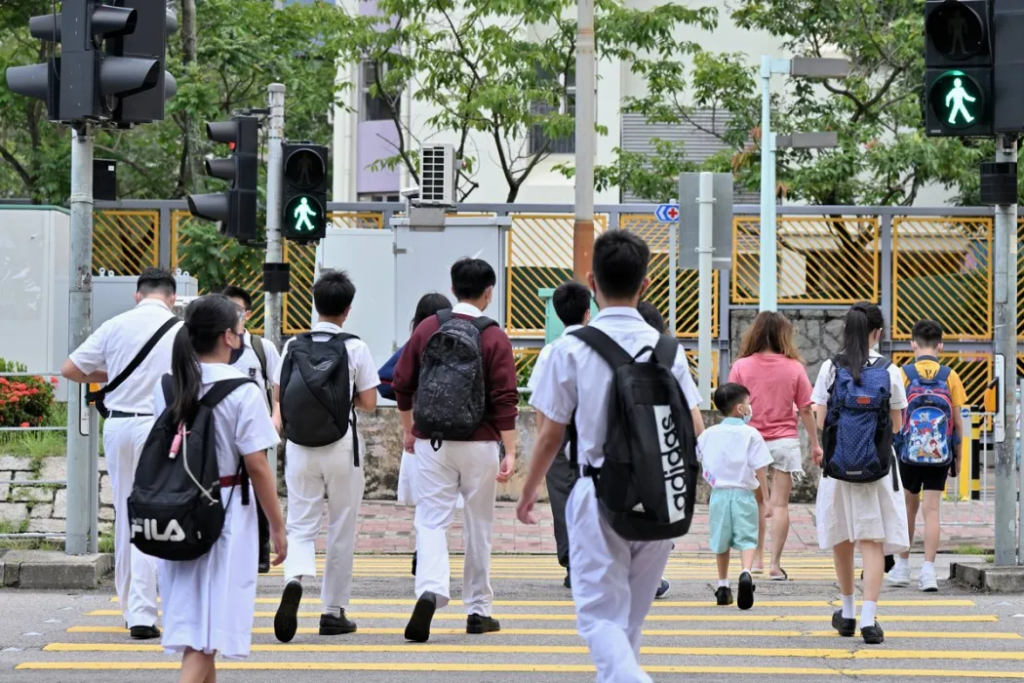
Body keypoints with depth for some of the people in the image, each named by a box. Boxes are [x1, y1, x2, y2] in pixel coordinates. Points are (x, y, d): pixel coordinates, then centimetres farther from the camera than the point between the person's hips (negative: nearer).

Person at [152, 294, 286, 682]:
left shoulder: (166, 387, 3)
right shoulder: (243, 392, -13)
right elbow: (257, 467, -13)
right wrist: (277, 527, -4)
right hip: (224, 513, -6)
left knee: (191, 617, 19)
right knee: (206, 637, -4)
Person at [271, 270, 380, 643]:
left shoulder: (293, 346, 3)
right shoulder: (354, 348, -5)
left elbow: (279, 397, 4)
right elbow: (369, 402, -2)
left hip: (299, 448, 2)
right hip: (341, 447, -2)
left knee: (301, 525, 5)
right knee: (341, 529, 9)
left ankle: (294, 578, -26)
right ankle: (334, 611, 13)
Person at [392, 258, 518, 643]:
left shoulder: (428, 329, 3)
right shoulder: (494, 338, -5)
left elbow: (403, 385, 8)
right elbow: (505, 400, -9)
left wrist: (409, 431, 22)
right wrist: (510, 452, -7)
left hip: (431, 443, 1)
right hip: (479, 444, -1)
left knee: (432, 521, -1)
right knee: (479, 526, 11)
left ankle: (430, 591, -26)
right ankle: (478, 610, 18)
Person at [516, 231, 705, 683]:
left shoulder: (572, 348, -6)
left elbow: (550, 435, -2)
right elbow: (695, 431, 2)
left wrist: (528, 492, 12)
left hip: (599, 494, -3)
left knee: (600, 615, -3)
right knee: (631, 616, 18)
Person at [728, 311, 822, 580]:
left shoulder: (741, 367, -4)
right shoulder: (794, 367, -4)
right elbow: (805, 409, 0)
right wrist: (815, 443, 9)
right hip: (784, 440, -1)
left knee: (756, 501, 16)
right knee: (780, 504, 0)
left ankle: (757, 558, 19)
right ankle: (775, 564, -3)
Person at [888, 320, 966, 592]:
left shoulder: (903, 374, -4)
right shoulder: (950, 376, -1)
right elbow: (958, 420, 2)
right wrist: (957, 457, 12)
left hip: (909, 452, 0)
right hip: (940, 454, 0)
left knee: (909, 507, 15)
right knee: (932, 510, 1)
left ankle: (903, 567, 25)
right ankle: (928, 570, -8)